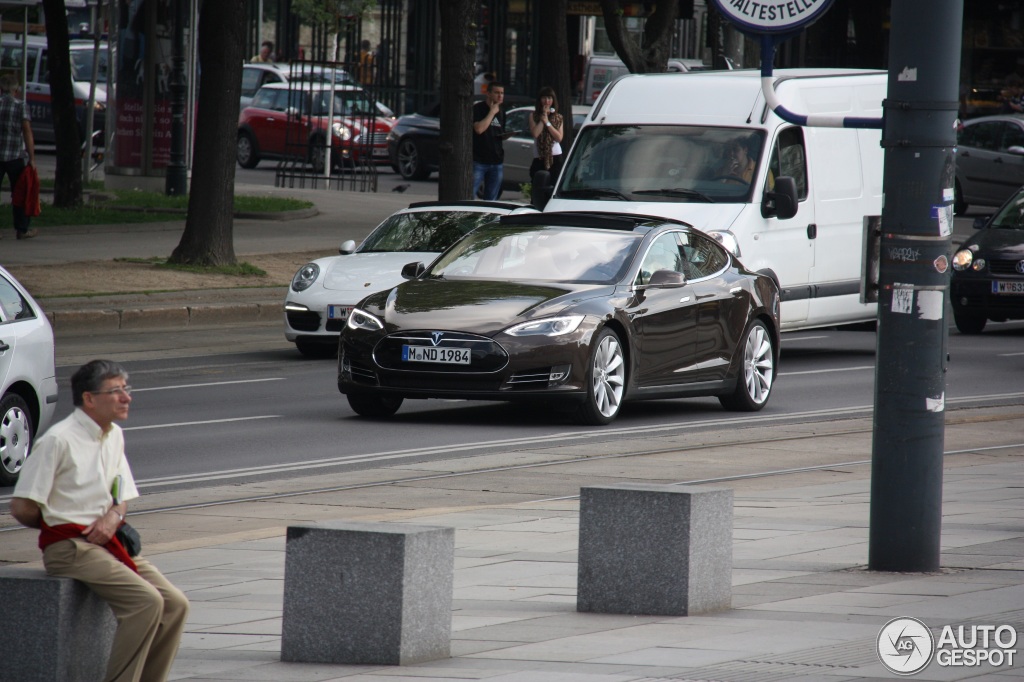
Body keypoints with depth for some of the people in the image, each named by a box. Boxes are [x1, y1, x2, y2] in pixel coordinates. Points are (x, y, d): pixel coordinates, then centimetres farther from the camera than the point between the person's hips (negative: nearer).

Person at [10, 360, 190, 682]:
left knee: (175, 604, -7)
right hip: (70, 547, -8)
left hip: (106, 544, 8)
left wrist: (113, 517, -2)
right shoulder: (59, 440, -12)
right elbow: (22, 508, -12)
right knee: (146, 601, -25)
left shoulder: (114, 436, 14)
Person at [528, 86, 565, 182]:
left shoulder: (558, 118, 9)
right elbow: (535, 133, -10)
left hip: (555, 157, 0)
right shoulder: (534, 116, 6)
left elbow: (559, 138, -1)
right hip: (539, 157, 0)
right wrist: (544, 116, -4)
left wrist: (547, 122, -7)